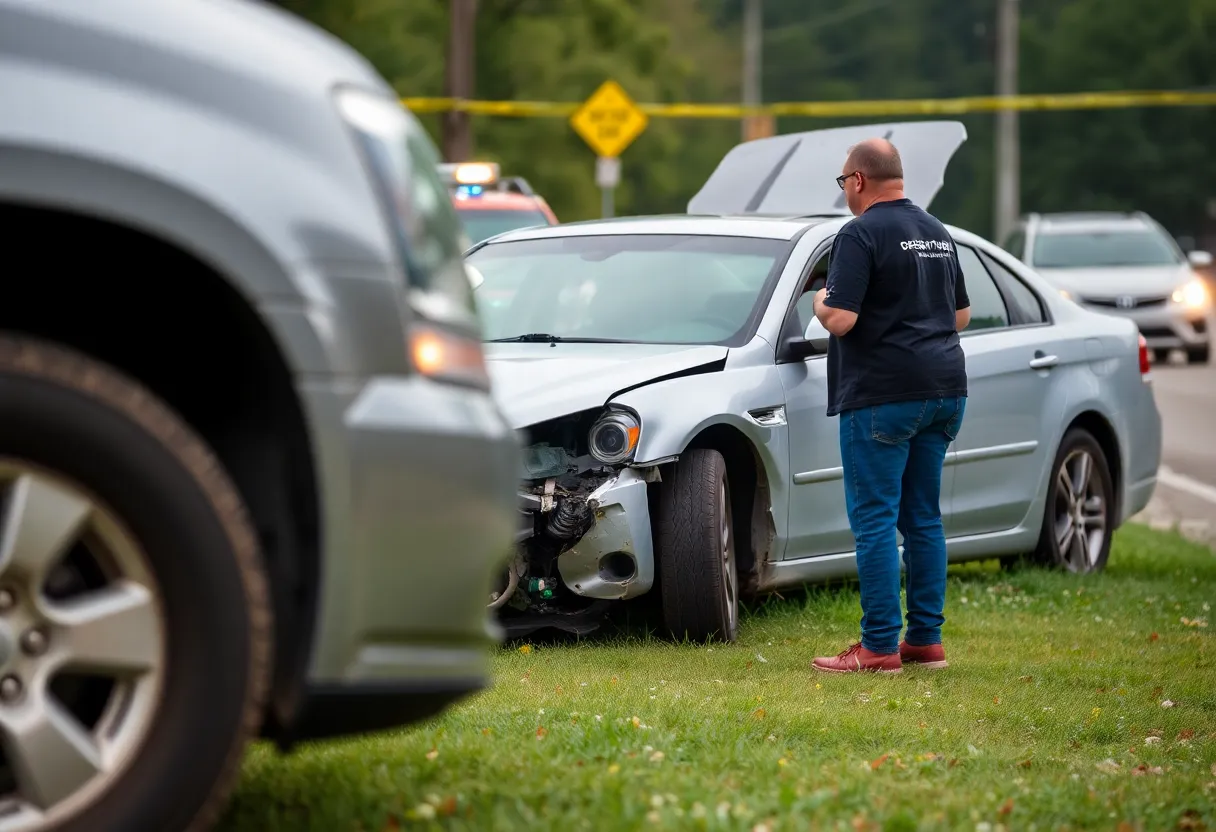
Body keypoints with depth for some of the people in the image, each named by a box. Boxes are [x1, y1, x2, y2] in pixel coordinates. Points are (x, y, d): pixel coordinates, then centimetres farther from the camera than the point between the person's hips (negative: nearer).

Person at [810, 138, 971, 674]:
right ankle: (926, 640, 15)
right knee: (923, 518, 12)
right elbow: (961, 314, 23)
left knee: (875, 519, -5)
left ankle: (880, 646, -6)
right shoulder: (937, 233, 15)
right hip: (945, 389, 8)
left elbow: (840, 320, -18)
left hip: (883, 393, -8)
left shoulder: (862, 235, -11)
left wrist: (821, 303, 2)